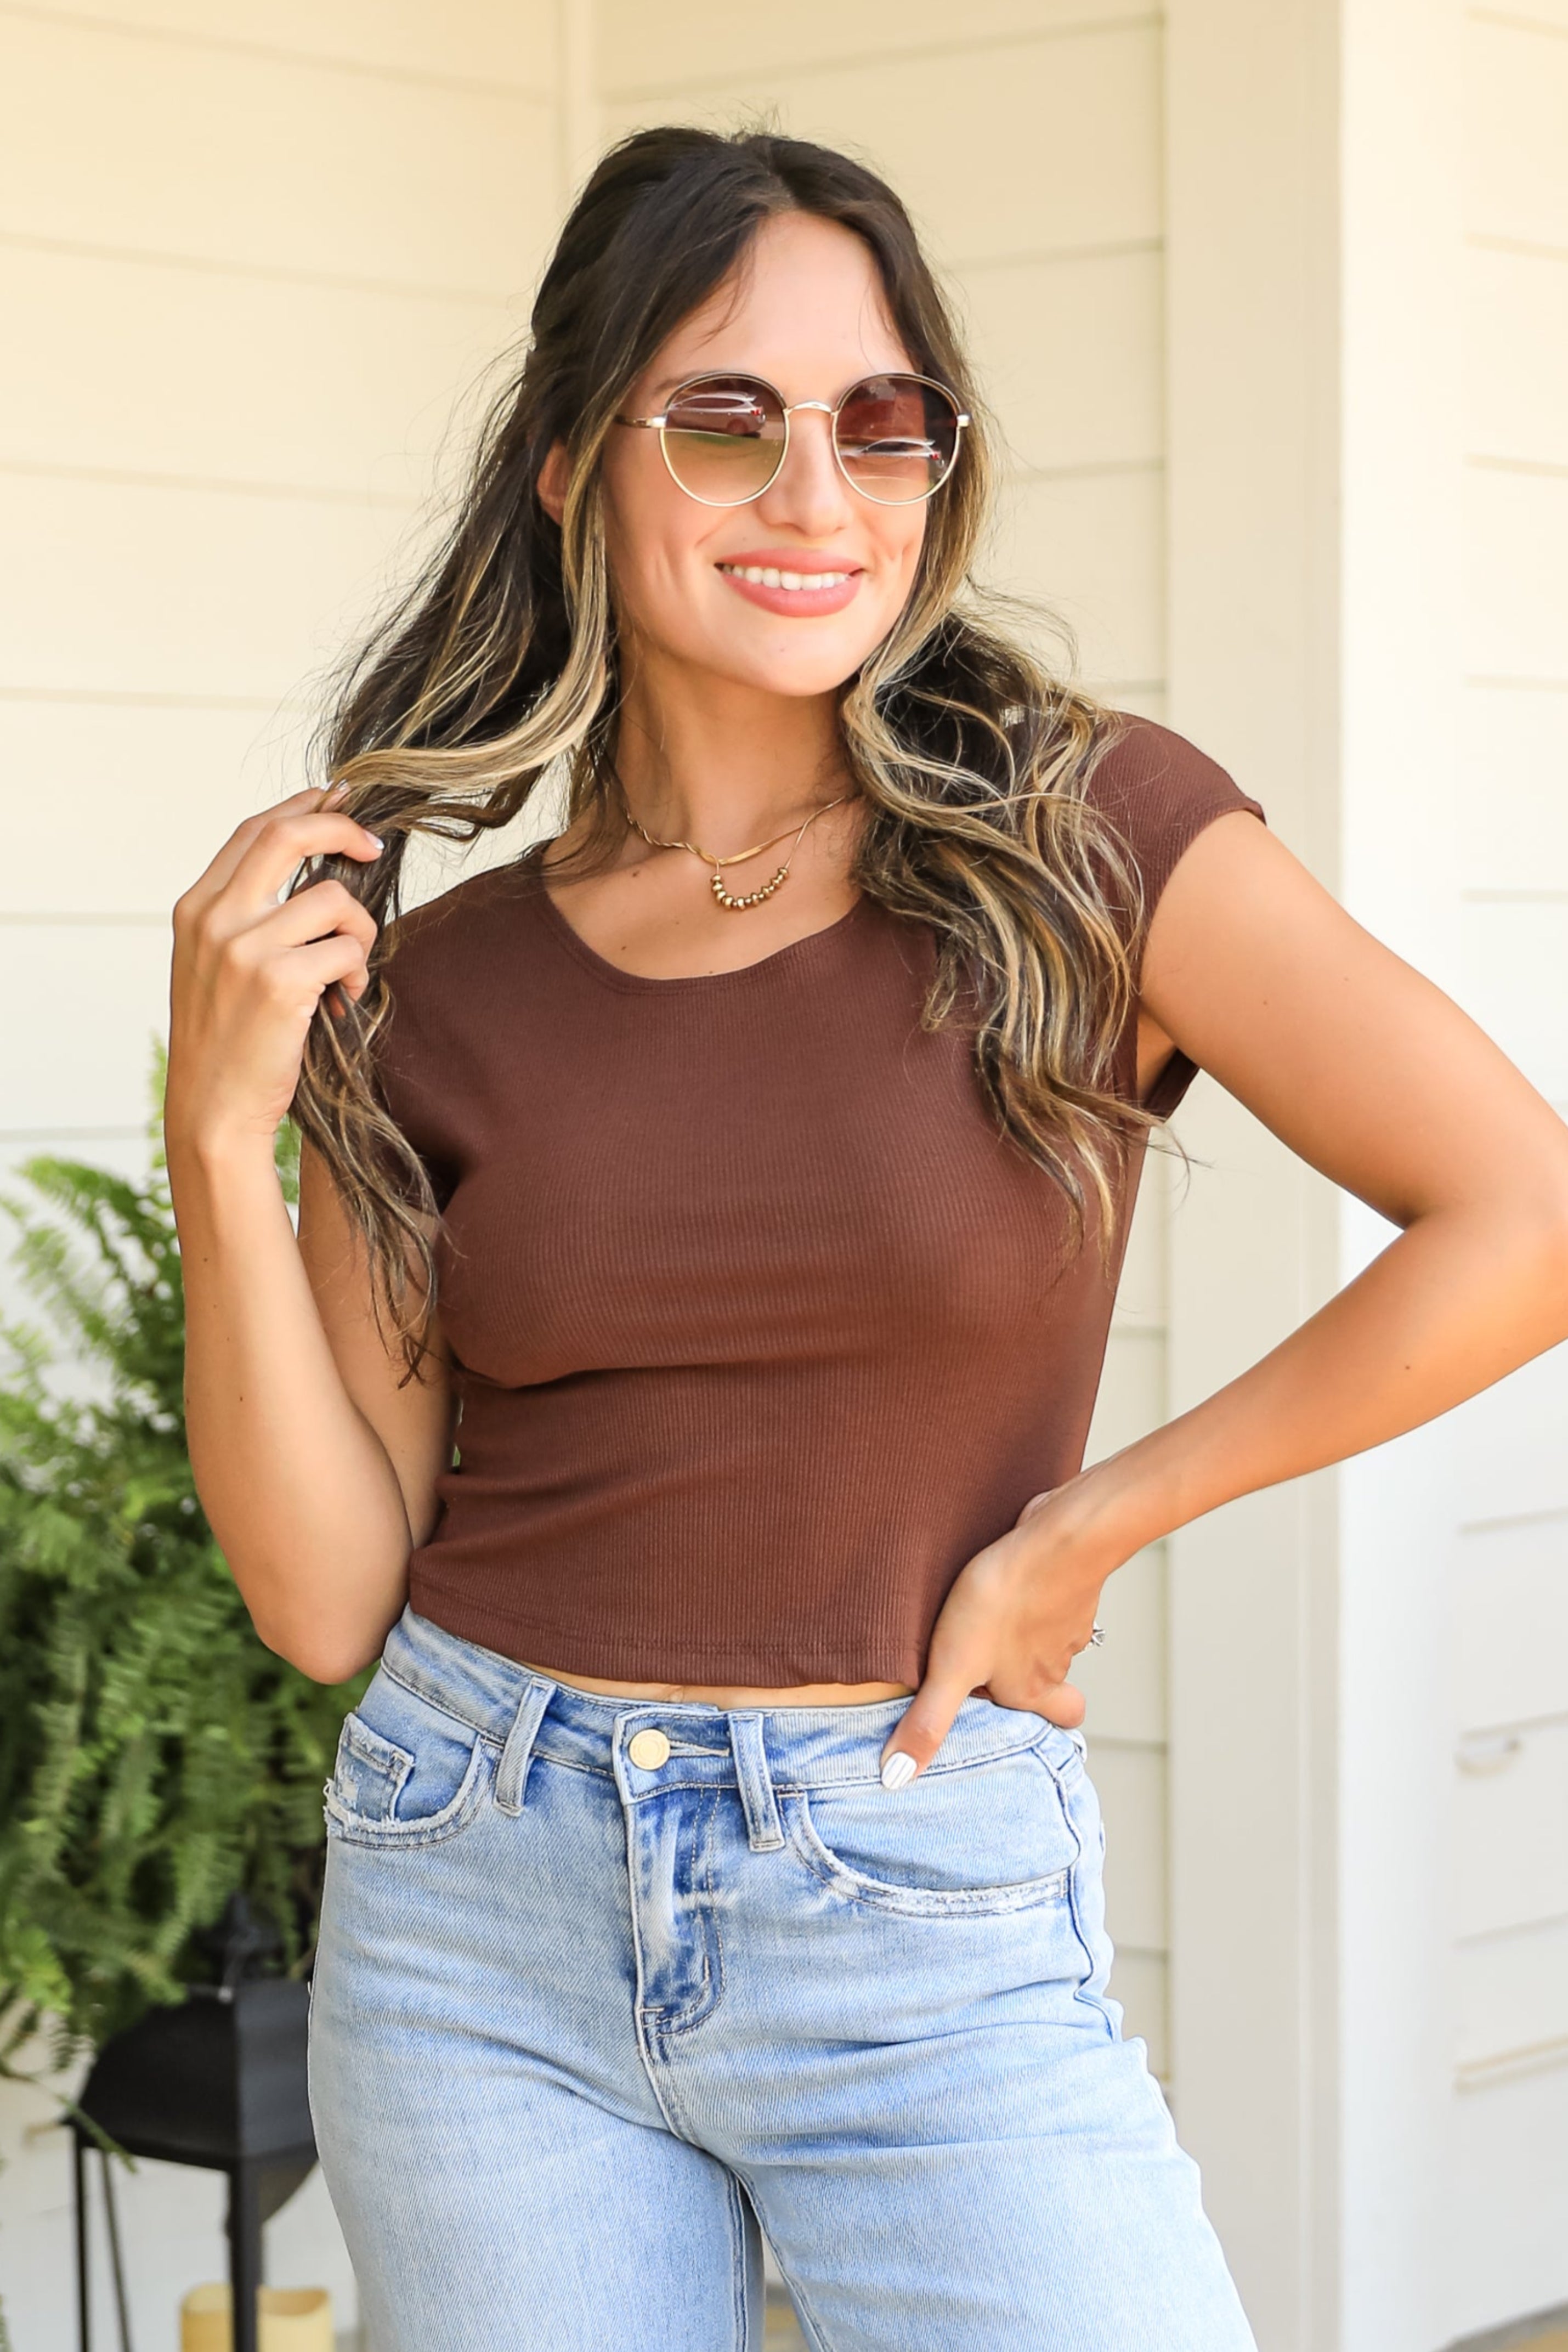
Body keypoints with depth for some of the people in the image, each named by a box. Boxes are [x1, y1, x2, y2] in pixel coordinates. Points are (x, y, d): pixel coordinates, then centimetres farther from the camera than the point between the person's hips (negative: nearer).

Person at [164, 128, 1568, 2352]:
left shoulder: (1082, 835, -5)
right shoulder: (429, 987, 3)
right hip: (481, 1917, 2)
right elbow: (329, 1593, 1)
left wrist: (1080, 1528, -6)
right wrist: (224, 1129, -9)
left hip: (933, 1933, -2)